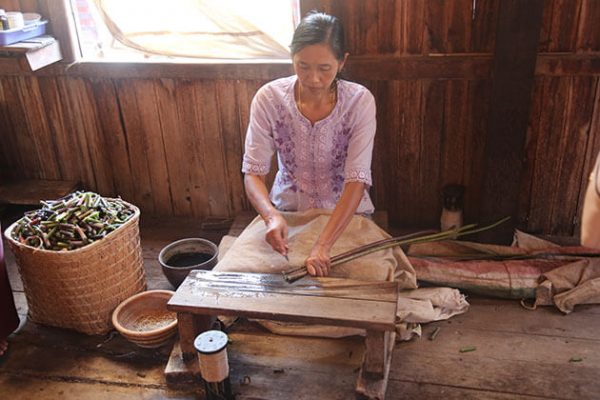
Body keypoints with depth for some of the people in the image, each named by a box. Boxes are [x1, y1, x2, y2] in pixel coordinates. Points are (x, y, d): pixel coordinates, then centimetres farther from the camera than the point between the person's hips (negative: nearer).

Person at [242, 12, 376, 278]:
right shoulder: (269, 98, -15)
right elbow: (253, 173, -15)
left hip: (345, 213, 0)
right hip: (287, 211, 1)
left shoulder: (360, 102, -18)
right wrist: (272, 216, -35)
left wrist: (323, 245, -34)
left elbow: (357, 180, -23)